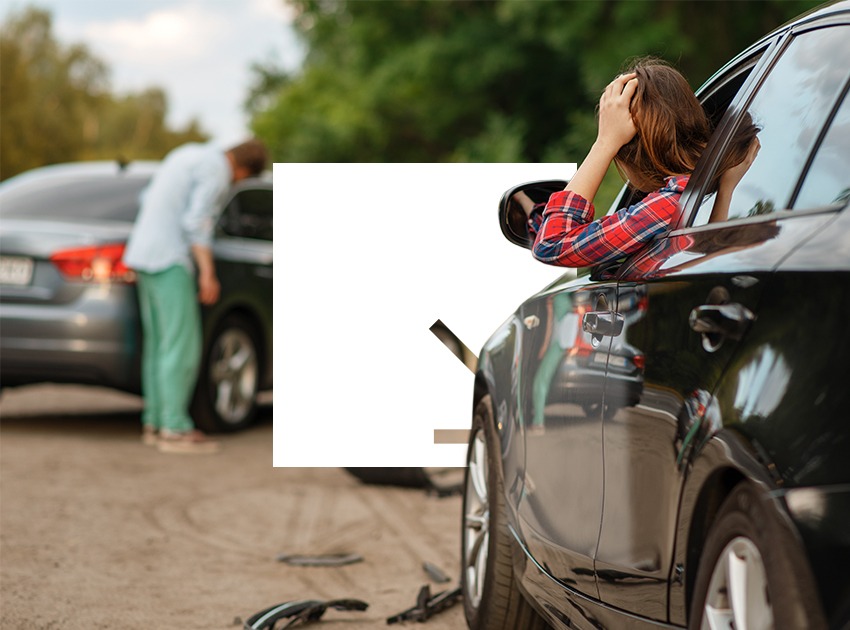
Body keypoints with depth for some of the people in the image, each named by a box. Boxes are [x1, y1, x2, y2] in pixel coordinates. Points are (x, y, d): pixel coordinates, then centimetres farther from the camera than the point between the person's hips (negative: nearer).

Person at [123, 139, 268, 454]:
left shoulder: (188, 154, 18)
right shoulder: (217, 170, -10)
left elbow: (148, 198, 22)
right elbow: (197, 221, -19)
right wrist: (208, 272, -19)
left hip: (142, 252, 10)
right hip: (170, 260, -10)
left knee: (158, 343, 11)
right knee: (182, 345, -9)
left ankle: (154, 423, 12)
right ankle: (175, 429, -10)